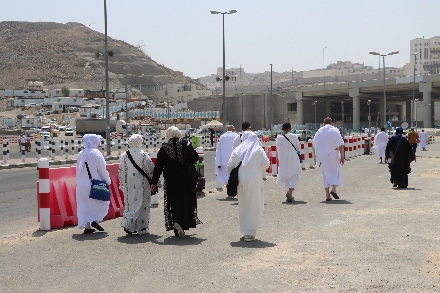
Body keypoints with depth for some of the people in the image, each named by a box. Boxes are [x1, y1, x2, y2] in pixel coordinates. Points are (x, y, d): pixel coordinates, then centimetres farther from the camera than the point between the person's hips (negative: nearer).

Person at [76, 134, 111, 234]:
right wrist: (108, 181, 0)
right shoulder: (96, 153, -12)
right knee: (103, 202, 11)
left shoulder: (81, 154, 7)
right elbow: (102, 169, -10)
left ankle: (87, 226, 11)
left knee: (85, 204, 10)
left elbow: (79, 170, 13)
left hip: (82, 184, 6)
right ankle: (96, 220, -3)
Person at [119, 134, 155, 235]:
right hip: (142, 184, -3)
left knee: (130, 204, 14)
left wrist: (122, 185, 16)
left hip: (128, 185, 4)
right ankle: (142, 227, 6)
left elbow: (121, 172, 7)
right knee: (142, 204, 4)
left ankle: (127, 224, 5)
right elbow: (151, 170, -7)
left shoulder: (124, 155, 1)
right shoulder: (143, 155, -11)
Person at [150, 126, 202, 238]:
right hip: (185, 179, 0)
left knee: (174, 202, 6)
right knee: (186, 201, 11)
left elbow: (158, 166, -2)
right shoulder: (185, 144, -3)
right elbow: (195, 158, -7)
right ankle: (184, 223, -1)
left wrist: (154, 182, 2)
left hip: (170, 180, 0)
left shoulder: (164, 148, -2)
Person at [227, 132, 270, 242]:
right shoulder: (258, 150, -1)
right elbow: (266, 164, -8)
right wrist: (258, 167, 12)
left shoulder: (237, 151, 6)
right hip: (254, 180, -3)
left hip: (241, 181, 3)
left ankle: (244, 230, 22)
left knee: (243, 206, 15)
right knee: (254, 207, 1)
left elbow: (230, 166, 4)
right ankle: (250, 233, -5)